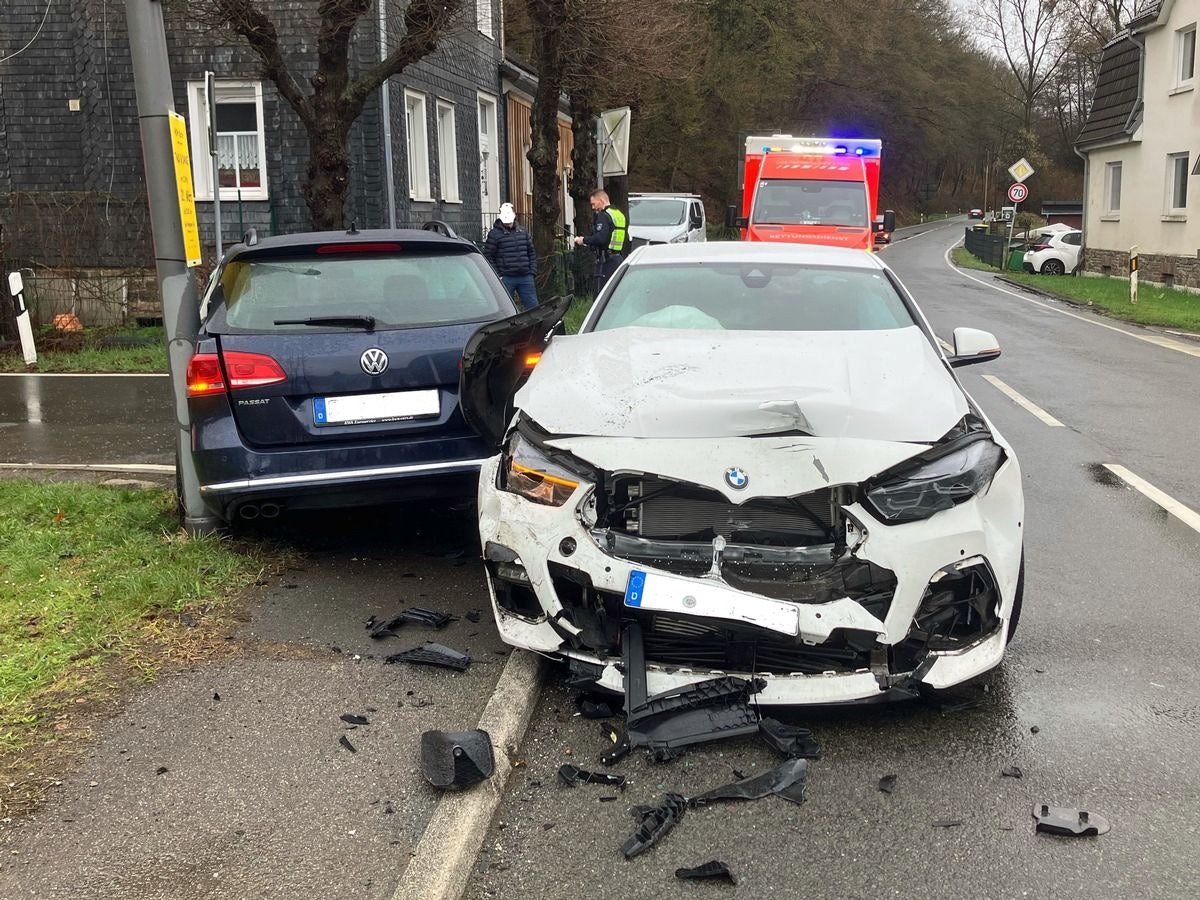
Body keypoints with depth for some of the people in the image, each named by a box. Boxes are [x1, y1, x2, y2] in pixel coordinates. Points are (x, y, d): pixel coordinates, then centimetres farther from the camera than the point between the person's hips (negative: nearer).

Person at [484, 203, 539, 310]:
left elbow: (532, 253, 18)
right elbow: (488, 256, -4)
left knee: (534, 308, 6)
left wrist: (532, 271, 7)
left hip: (525, 277, 4)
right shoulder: (494, 234, 0)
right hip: (506, 278, -4)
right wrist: (497, 276, -10)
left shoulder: (523, 232, 15)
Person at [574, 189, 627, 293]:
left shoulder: (604, 215, -11)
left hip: (606, 261, -9)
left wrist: (584, 240, -10)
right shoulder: (620, 214, 17)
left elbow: (600, 238, -24)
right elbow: (626, 239, 22)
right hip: (618, 259, 9)